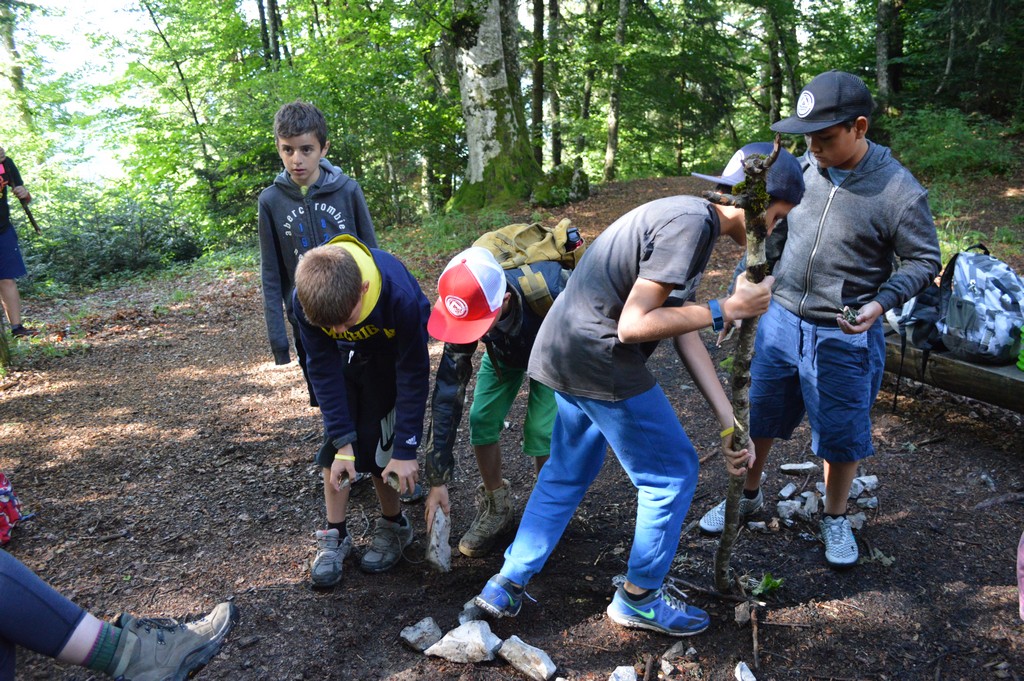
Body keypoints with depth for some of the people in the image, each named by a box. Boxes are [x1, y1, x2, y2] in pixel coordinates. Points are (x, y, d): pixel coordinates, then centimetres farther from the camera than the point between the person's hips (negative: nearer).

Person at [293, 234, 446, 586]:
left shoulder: (400, 294, -41)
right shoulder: (305, 300, -32)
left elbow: (414, 374, -29)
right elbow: (323, 370, -20)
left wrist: (405, 450, -26)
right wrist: (342, 442, -21)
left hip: (392, 356, -3)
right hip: (344, 359, 3)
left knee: (377, 444, -8)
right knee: (334, 444, -2)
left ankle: (393, 526, 15)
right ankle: (334, 534, 13)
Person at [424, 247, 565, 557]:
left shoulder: (549, 287, -44)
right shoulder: (468, 307, -33)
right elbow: (448, 390, -28)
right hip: (504, 351, 3)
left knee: (540, 429, -15)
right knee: (481, 421, -9)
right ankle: (496, 509, 14)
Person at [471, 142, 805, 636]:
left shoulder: (689, 218, 16)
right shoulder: (691, 222, -17)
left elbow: (684, 331, 13)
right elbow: (633, 325, -22)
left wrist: (729, 420, 11)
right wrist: (728, 309, -14)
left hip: (565, 352, 10)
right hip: (599, 361, -10)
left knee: (566, 474, 23)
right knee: (672, 474, 8)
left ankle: (505, 588, 31)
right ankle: (639, 598, 26)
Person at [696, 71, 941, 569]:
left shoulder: (899, 192, -17)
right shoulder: (803, 167, -5)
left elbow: (924, 261, -6)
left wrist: (881, 303, -22)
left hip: (843, 337, -4)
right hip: (780, 320, 4)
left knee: (840, 434, 11)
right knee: (757, 415, 16)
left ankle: (835, 518, 36)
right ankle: (747, 495, 39)